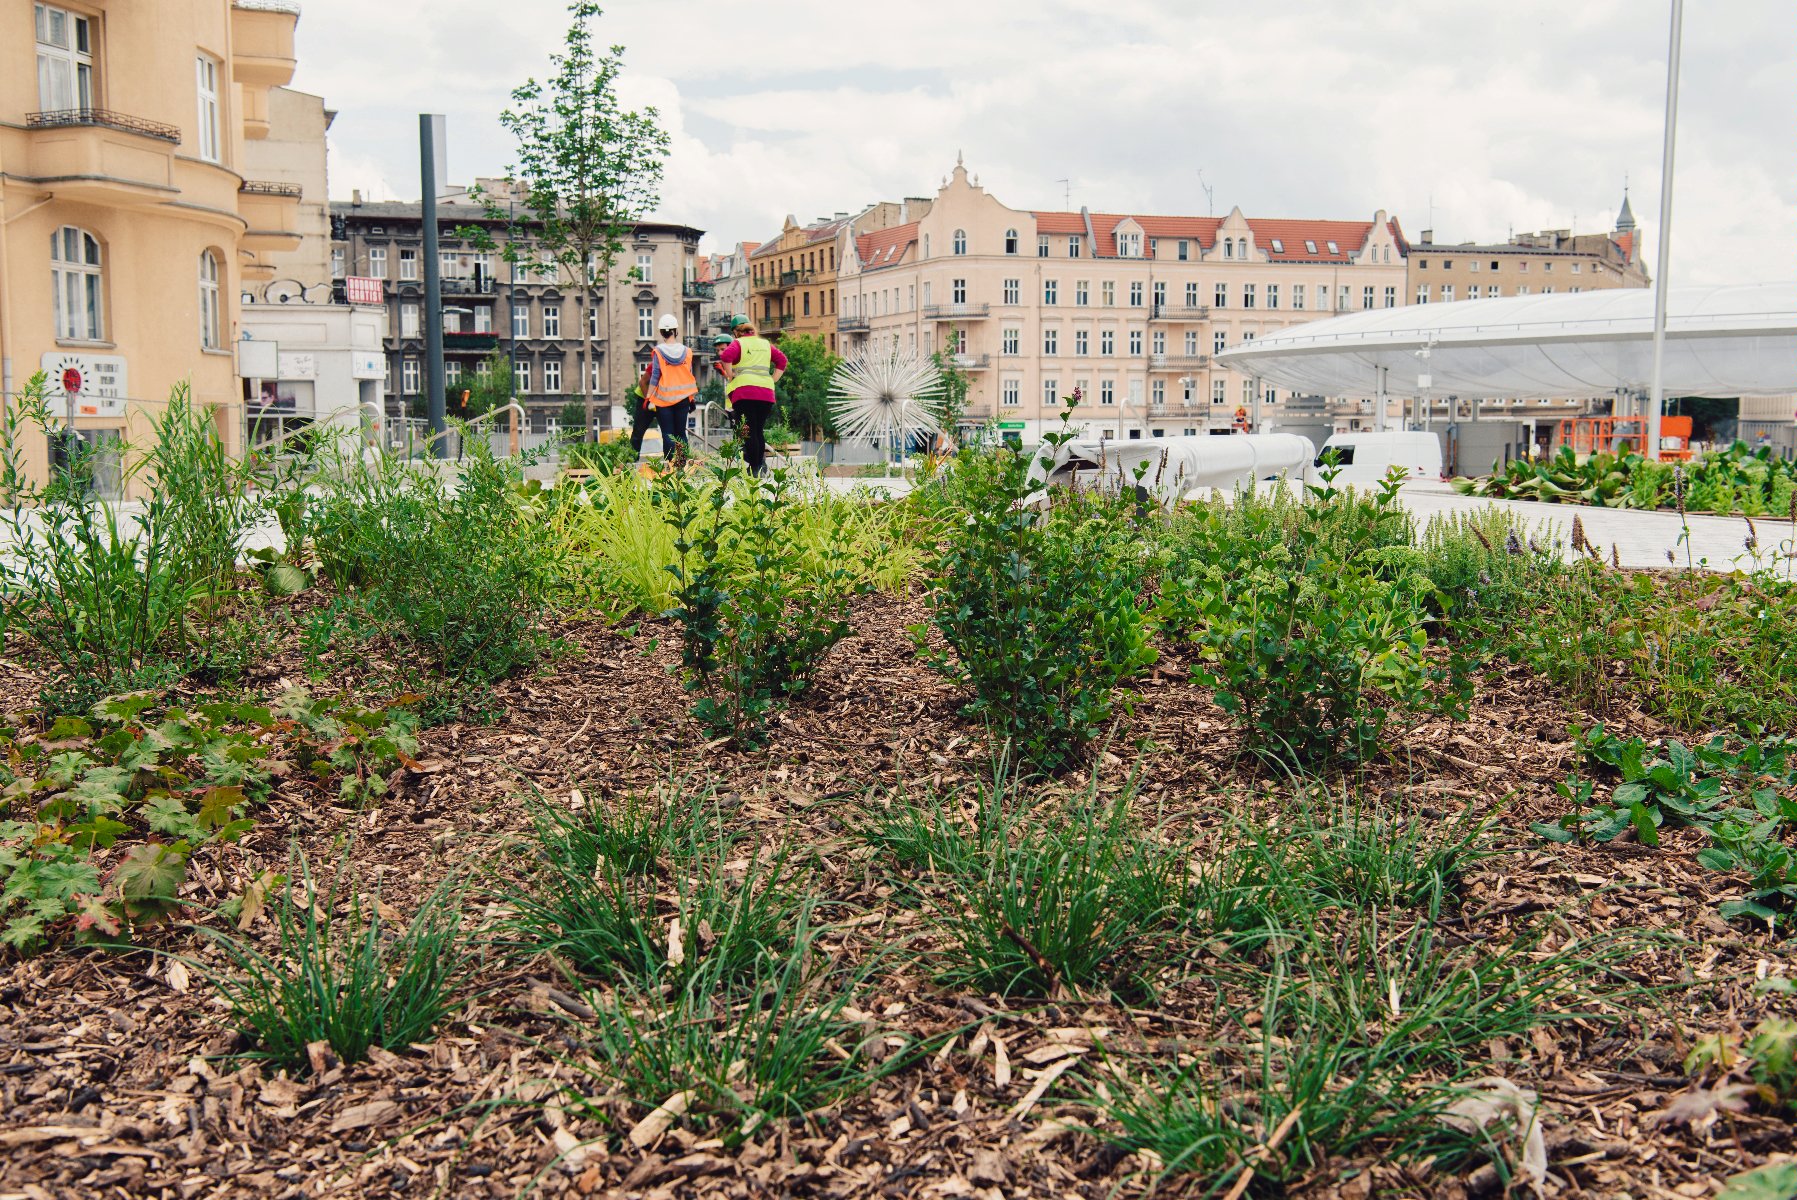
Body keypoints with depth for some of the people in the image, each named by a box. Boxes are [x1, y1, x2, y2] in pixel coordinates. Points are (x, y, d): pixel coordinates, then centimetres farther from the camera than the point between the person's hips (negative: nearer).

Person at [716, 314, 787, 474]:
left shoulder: (738, 343, 3)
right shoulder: (765, 344, 18)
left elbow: (726, 356, -15)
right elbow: (782, 360, 14)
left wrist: (730, 376, -4)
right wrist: (773, 380, 14)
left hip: (744, 391, -4)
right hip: (766, 392, 4)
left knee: (748, 432, -4)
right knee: (759, 431, 12)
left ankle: (754, 468, -8)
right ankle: (762, 464, 5)